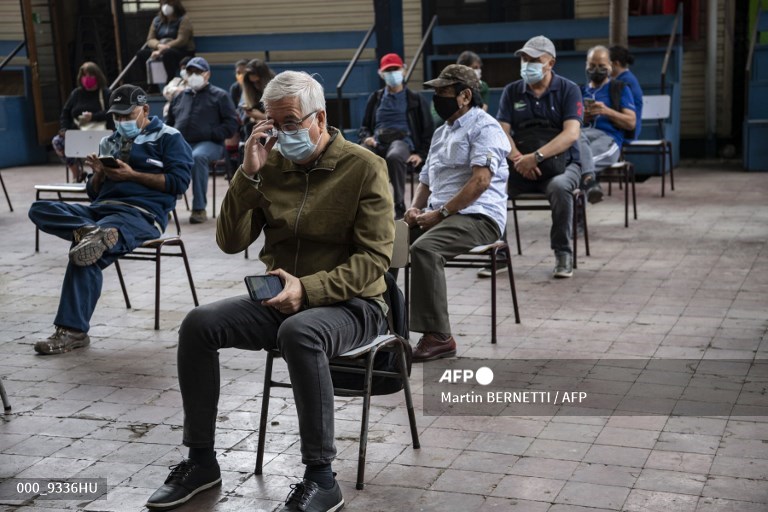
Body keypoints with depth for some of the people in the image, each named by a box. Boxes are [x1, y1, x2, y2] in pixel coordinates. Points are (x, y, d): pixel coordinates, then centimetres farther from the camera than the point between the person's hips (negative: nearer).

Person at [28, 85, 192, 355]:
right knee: (40, 209, -16)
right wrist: (99, 173, 4)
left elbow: (179, 181, -6)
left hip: (142, 213, -7)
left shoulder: (168, 138, 8)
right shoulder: (109, 143, 27)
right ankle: (93, 233, -41)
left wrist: (132, 175, -7)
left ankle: (73, 331, -29)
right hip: (100, 209, 7)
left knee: (85, 253, -31)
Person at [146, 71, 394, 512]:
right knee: (199, 323, -17)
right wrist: (249, 174, -11)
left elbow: (375, 259, -14)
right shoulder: (272, 165, 5)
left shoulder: (364, 168, -8)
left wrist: (308, 289, -26)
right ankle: (201, 460, -3)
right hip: (280, 298, 5)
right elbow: (231, 242, 2)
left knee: (298, 332, -38)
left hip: (350, 304, -5)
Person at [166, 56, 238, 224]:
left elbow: (231, 123, 3)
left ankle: (199, 209, -32)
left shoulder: (219, 95, 12)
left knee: (198, 157, -39)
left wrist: (212, 134, -11)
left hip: (208, 144, -4)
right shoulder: (179, 97, 26)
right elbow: (168, 122, 30)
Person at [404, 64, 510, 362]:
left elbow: (481, 181, -16)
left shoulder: (484, 127, -3)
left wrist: (439, 213, -17)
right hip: (438, 217, 8)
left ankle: (438, 337, -29)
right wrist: (415, 208, 6)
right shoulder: (441, 133, 25)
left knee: (424, 248, -34)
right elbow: (425, 181, 29)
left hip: (477, 216, -8)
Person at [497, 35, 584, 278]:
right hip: (521, 167, 3)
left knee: (559, 187, -37)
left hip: (561, 163, -3)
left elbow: (571, 133, -13)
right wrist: (518, 159, -21)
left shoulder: (568, 90, 0)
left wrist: (536, 157, -26)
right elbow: (502, 132, -1)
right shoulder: (512, 92, 10)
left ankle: (563, 254, -18)